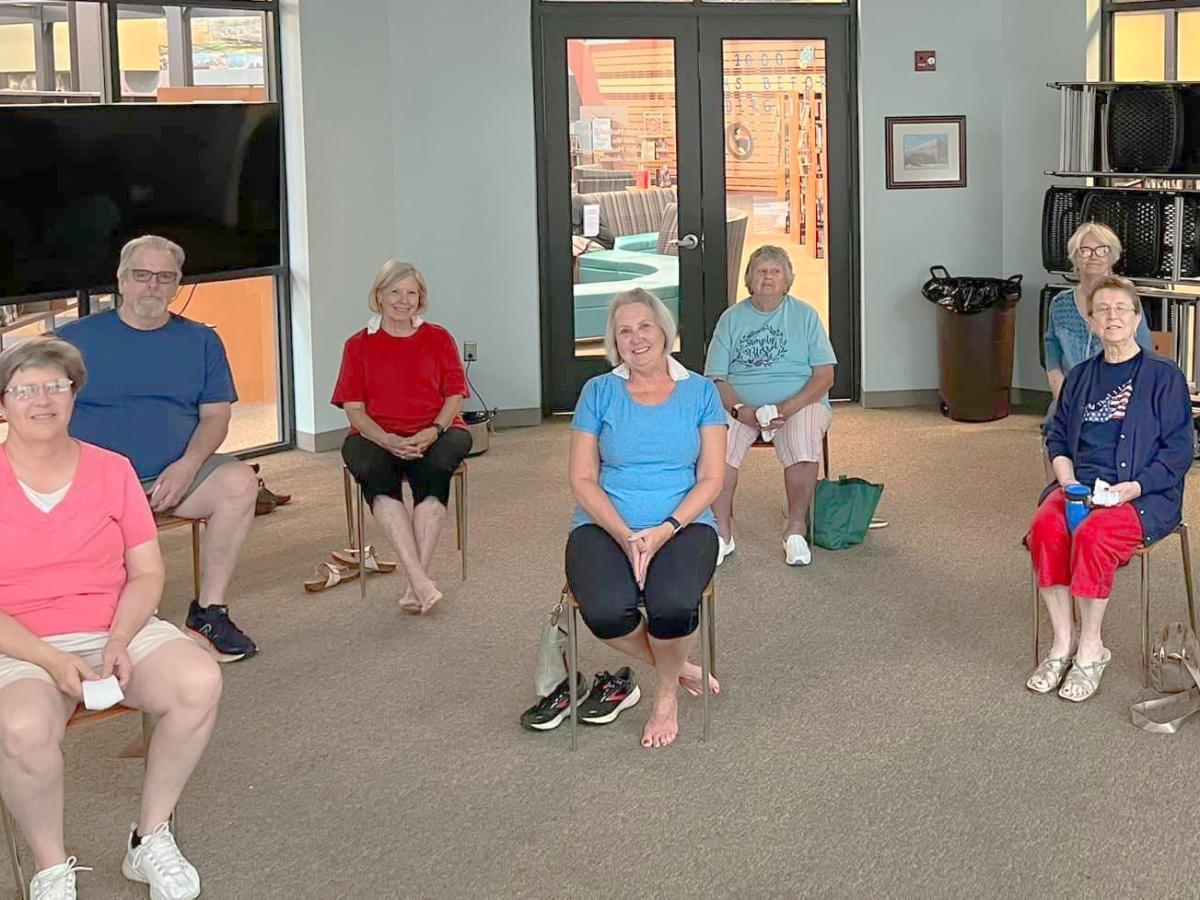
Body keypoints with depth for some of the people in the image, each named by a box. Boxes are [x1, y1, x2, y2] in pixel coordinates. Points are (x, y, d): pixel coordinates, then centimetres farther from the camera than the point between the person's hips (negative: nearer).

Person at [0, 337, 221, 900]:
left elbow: (147, 572, 7)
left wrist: (118, 641, -12)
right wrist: (51, 660, -19)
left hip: (118, 630, 3)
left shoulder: (111, 470, 9)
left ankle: (150, 838, -7)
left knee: (199, 683, -28)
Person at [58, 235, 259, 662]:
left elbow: (216, 415, 9)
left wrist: (188, 465, -12)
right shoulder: (76, 337, 10)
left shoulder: (201, 341, 16)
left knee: (239, 481, -28)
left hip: (175, 474, 2)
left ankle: (209, 612, -16)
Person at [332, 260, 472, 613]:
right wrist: (388, 441, -16)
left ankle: (416, 581, -38)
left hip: (436, 431, 0)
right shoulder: (359, 345, 12)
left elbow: (454, 395, 7)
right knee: (374, 472, -35)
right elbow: (353, 408, 3)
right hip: (376, 435, 0)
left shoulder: (439, 338, 15)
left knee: (434, 469, -35)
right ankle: (421, 581, -44)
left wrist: (433, 431, -14)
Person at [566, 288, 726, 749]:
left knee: (674, 604, -33)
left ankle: (666, 692, 0)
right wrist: (625, 536, -13)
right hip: (605, 525, 1)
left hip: (683, 523, 0)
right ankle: (679, 668, 1)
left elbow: (710, 479, 2)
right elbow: (583, 479, 2)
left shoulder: (700, 392, 6)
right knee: (606, 611, -31)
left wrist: (665, 530, -15)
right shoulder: (599, 392, 6)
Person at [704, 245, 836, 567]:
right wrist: (741, 410, -17)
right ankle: (722, 531, -21)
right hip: (740, 405, 1)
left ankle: (795, 528, -17)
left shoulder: (805, 315, 8)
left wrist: (788, 408, -15)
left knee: (803, 442, -35)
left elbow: (824, 375, 1)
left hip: (799, 403, -1)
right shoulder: (732, 318, 11)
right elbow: (716, 378, 3)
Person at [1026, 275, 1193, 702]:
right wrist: (1067, 480, -1)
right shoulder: (1080, 377, 17)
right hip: (1079, 484, 4)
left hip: (1144, 494, -4)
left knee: (1092, 535, -34)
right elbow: (1057, 438, 20)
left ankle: (1090, 649, -16)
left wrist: (1132, 487, -16)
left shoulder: (1163, 375, 0)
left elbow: (1178, 451, -3)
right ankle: (1062, 642, -15)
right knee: (1045, 527, -28)